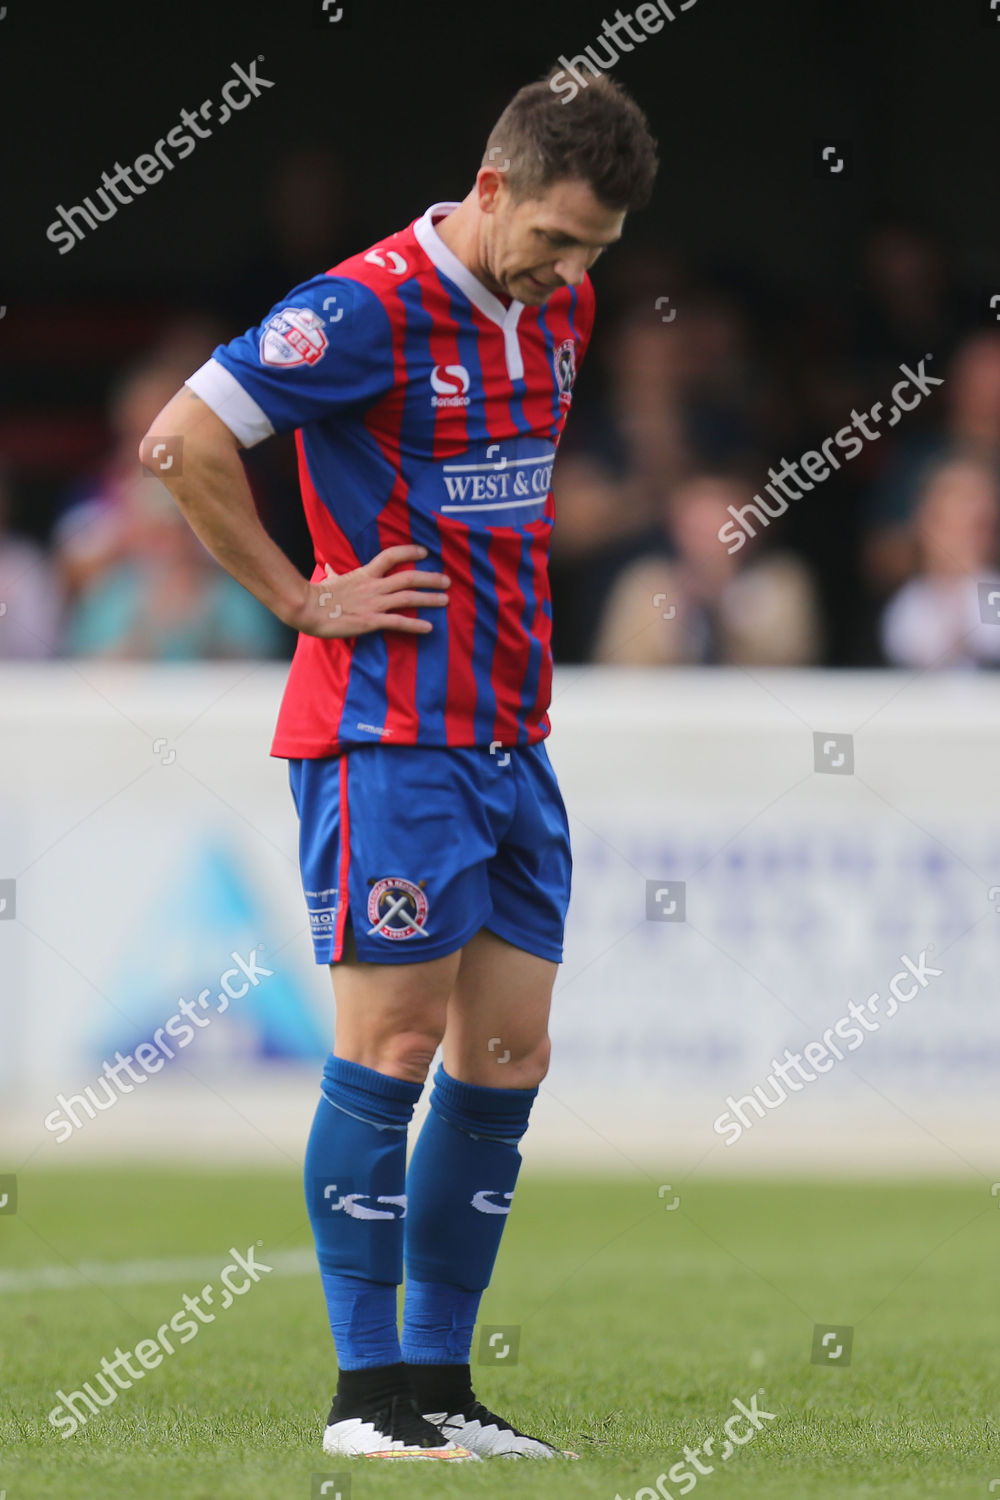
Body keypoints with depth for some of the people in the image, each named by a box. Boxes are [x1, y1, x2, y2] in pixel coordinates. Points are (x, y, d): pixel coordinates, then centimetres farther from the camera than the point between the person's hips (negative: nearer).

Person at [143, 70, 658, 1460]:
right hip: (391, 734, -8)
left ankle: (440, 1380, 13)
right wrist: (303, 597, -12)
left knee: (507, 1056, 6)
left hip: (512, 740, 8)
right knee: (392, 1045, -6)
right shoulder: (369, 309, -15)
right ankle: (367, 1389, 0)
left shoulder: (559, 308, 10)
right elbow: (184, 438, -18)